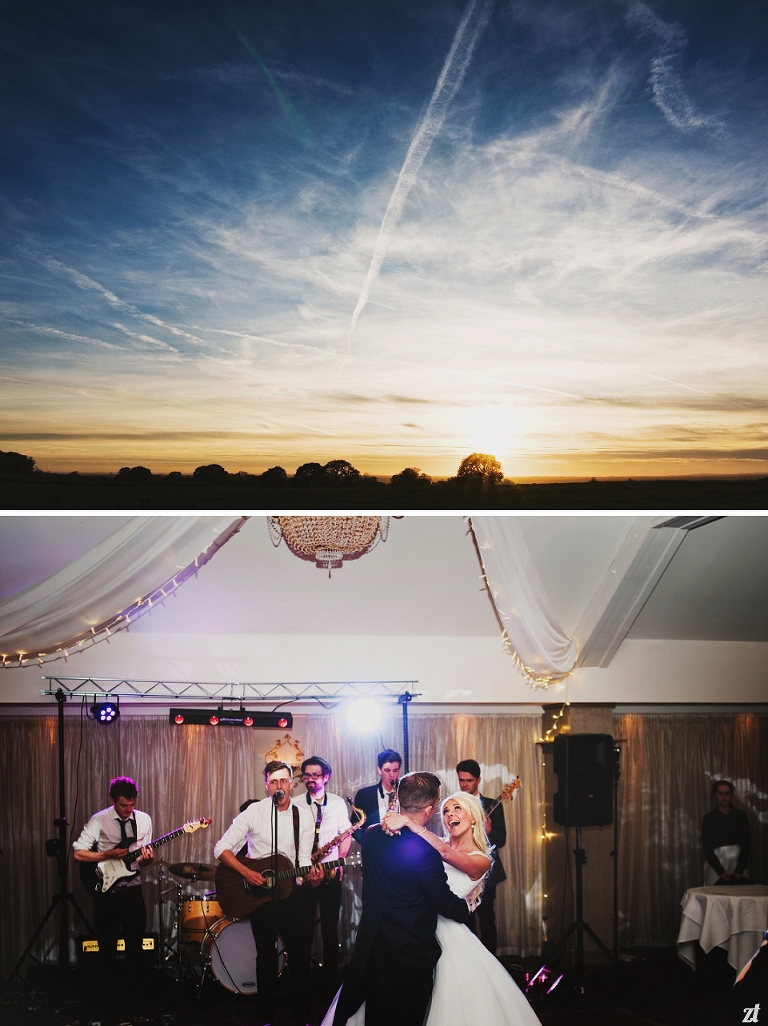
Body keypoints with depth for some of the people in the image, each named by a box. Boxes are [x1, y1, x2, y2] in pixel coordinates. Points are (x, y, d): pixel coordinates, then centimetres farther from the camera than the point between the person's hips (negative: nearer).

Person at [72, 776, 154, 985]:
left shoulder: (144, 820, 2)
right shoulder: (99, 820, -8)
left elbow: (143, 858, 8)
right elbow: (78, 853, -11)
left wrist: (147, 858, -16)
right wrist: (110, 854, -18)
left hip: (133, 890, 3)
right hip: (106, 891, -3)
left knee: (135, 944, 7)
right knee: (108, 946, 6)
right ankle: (110, 992, 17)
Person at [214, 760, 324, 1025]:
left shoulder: (304, 817, 0)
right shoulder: (254, 812, -8)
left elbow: (303, 860, -1)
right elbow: (221, 848, -10)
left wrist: (312, 877, -23)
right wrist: (247, 873, -22)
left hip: (288, 891, 2)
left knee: (301, 952, -2)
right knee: (266, 954, 5)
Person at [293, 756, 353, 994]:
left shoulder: (338, 803, 5)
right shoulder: (295, 804, 2)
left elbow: (346, 835, 9)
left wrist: (340, 861, -4)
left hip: (331, 873, 1)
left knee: (330, 927, 4)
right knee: (304, 927, 2)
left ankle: (330, 980, 13)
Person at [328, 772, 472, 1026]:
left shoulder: (372, 835, -3)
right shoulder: (424, 850, -24)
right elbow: (444, 902, -16)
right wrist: (467, 905, 4)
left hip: (371, 938, 6)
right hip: (410, 948, -6)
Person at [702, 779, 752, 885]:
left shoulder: (741, 816, 6)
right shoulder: (709, 818, 4)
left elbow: (745, 845, 2)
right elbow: (707, 848, -1)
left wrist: (739, 871, -11)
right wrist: (720, 872, -13)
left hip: (737, 863, 1)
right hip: (716, 863, -1)